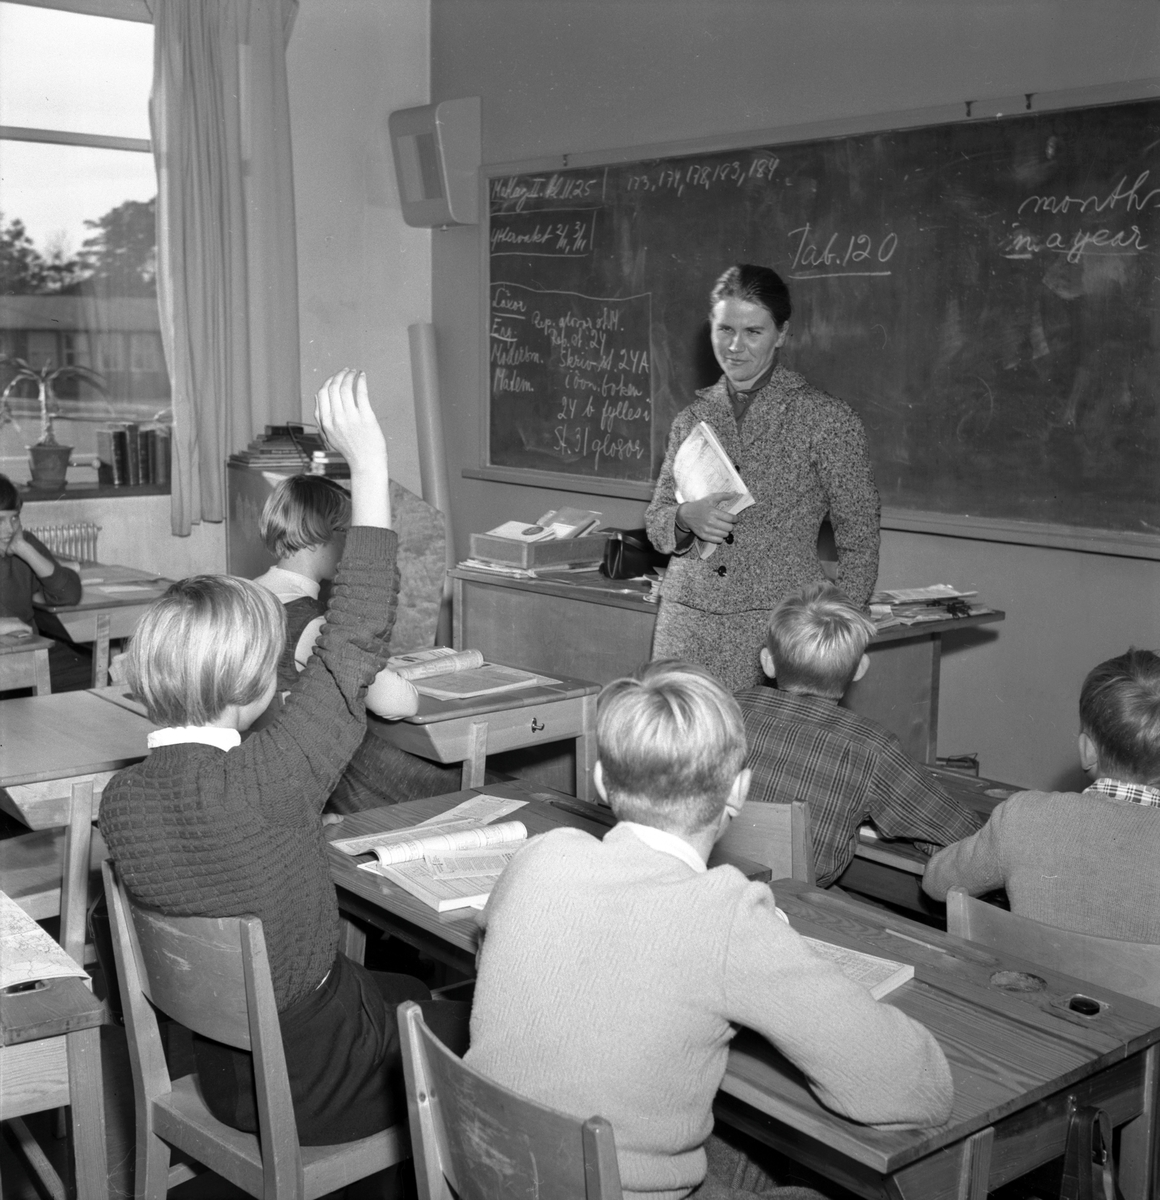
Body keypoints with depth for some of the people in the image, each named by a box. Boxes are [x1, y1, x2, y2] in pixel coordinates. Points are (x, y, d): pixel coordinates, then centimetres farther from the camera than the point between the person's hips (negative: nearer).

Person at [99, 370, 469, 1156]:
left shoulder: (119, 801, -11)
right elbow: (355, 645, -26)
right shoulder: (263, 785, -32)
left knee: (412, 993, 28)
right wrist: (369, 464, -23)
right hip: (309, 1084, -7)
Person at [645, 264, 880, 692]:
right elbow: (656, 520, 17)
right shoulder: (692, 418, 12)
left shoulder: (827, 419, 0)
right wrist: (686, 518, -6)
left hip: (778, 623, -3)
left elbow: (859, 543, 2)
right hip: (685, 620, 3)